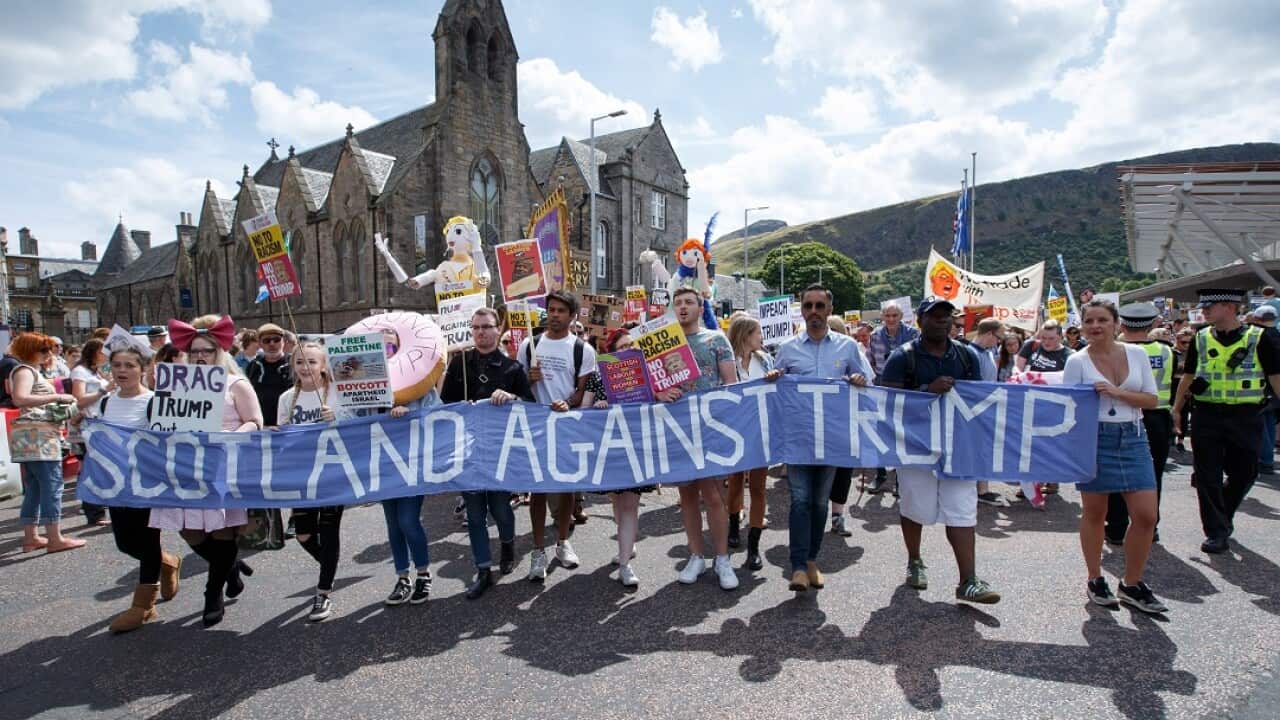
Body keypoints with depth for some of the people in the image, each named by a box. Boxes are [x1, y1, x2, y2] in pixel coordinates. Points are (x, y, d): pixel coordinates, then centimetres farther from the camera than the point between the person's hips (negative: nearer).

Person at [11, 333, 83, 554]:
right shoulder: (24, 370, -8)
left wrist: (62, 405, 13)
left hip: (35, 437, 10)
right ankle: (55, 539, -10)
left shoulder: (31, 370, 21)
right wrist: (57, 397, -22)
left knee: (34, 489, 12)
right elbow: (20, 399, -26)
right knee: (52, 486, -10)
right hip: (38, 436, -10)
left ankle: (30, 538, 17)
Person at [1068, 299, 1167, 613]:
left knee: (1146, 515, -1)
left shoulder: (1137, 353, 5)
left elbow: (1152, 400, 3)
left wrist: (1117, 392, -12)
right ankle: (1095, 580, 23)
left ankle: (1131, 584, 17)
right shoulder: (1077, 361, -3)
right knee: (1094, 513, 7)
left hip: (1133, 438, 3)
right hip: (1095, 438, -3)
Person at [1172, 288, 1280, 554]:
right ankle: (1216, 532, 7)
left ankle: (1223, 517, 33)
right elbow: (1188, 377, 12)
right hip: (1206, 416, 1)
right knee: (1208, 477, 0)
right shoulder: (1200, 339, 4)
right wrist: (1176, 410, 11)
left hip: (1245, 418, -1)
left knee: (1244, 474, 9)